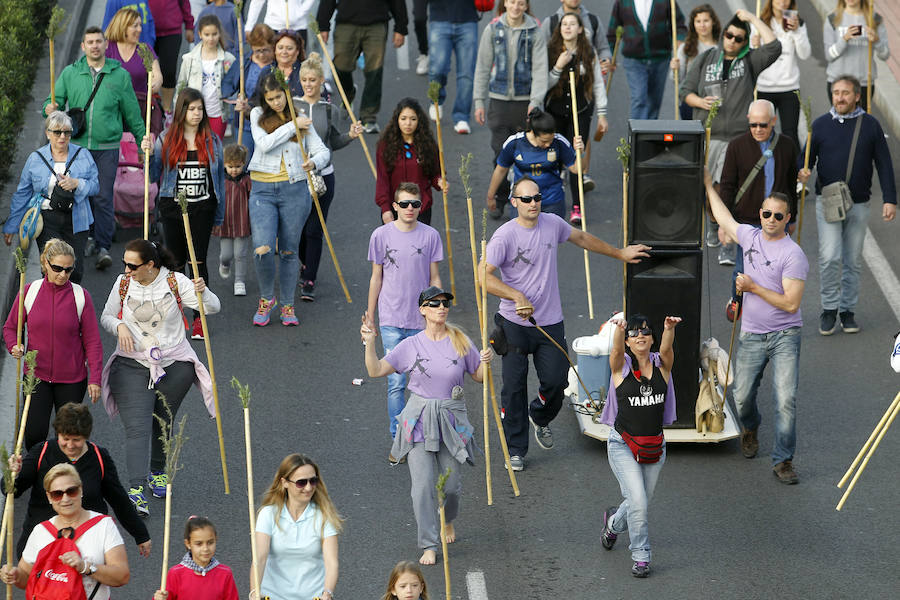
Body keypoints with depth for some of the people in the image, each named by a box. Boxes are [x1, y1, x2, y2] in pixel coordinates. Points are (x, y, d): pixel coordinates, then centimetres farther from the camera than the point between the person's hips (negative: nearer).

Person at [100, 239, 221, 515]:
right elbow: (106, 317, 11)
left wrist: (202, 292, -32)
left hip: (174, 365, 0)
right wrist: (119, 326, -12)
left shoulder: (175, 282, -7)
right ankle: (136, 490, -23)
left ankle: (157, 472, 41)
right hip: (131, 366, 0)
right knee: (137, 428, -14)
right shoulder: (123, 284, -1)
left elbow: (213, 307, -9)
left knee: (163, 423, 13)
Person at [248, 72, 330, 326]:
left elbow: (323, 151, 3)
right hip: (263, 190, -1)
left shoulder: (302, 118, 7)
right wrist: (292, 126, -14)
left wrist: (313, 162, -19)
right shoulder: (258, 115, 4)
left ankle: (288, 305, 20)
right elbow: (264, 143, -13)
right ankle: (266, 299, 11)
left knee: (289, 251, 7)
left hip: (295, 190, 1)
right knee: (262, 250, -13)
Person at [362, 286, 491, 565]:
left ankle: (448, 521, 39)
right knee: (422, 485, -8)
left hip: (451, 419, 1)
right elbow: (376, 370, -3)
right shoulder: (411, 346, -2)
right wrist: (370, 343, -17)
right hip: (419, 422, -1)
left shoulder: (461, 343, 0)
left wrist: (486, 362, -10)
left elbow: (479, 377, 10)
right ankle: (429, 545, 1)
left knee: (450, 483, 5)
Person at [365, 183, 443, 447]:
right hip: (391, 321, -1)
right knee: (396, 383, -3)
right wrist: (369, 317, 10)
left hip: (422, 321, 1)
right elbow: (376, 278, 7)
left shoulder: (430, 236, 0)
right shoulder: (381, 235, 0)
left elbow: (434, 278, 7)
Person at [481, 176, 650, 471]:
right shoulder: (504, 236, -14)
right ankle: (516, 450, 12)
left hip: (550, 322, 4)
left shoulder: (553, 224, 2)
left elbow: (582, 238, 22)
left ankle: (540, 418, 36)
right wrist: (517, 296, -29)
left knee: (555, 381, 2)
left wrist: (619, 253, 30)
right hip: (515, 324, -4)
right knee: (514, 388, -1)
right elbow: (483, 275, -20)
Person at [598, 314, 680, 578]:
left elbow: (666, 349, -23)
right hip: (622, 445, -3)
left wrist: (669, 329, -46)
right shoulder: (621, 365, -6)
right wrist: (618, 329, -52)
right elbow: (617, 349, -28)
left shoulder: (661, 365, -1)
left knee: (641, 503, 15)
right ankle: (641, 557, -1)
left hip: (654, 446, 3)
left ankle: (614, 521, 48)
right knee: (638, 501, -17)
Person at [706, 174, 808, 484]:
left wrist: (754, 287, -14)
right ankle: (750, 428, 42)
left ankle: (783, 460, -7)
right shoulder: (750, 236, 5)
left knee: (786, 398, -14)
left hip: (785, 336, -5)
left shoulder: (793, 255, -13)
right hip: (751, 336, 5)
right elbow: (723, 218, 26)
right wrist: (708, 185, 33)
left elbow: (791, 303, -17)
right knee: (742, 397, 8)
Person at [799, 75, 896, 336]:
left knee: (852, 261, 7)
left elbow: (884, 164, 5)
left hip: (858, 205, 1)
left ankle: (848, 310, 18)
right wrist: (803, 172, -19)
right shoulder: (821, 125, 2)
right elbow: (808, 156, 6)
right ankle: (829, 309, 1)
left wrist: (889, 199, -2)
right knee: (830, 257, -12)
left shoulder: (870, 125, 3)